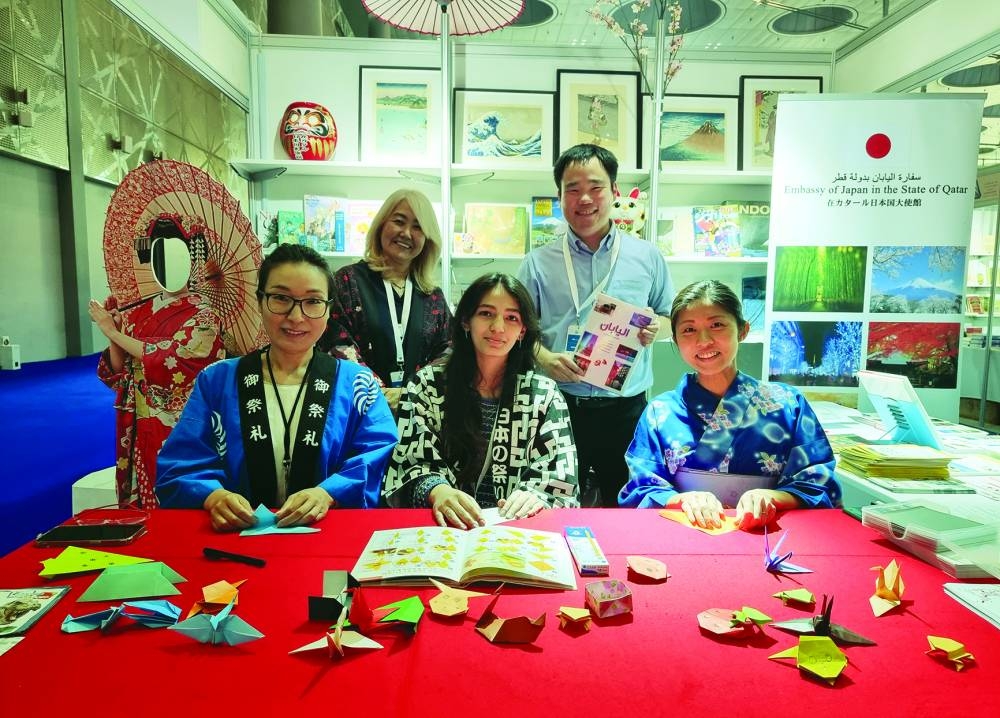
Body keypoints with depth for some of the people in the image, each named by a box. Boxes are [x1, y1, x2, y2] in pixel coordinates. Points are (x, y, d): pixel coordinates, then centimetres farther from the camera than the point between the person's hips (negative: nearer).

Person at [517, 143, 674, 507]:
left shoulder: (647, 256, 6)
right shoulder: (539, 262, 3)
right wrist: (543, 357, -15)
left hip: (625, 408, 1)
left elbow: (672, 317, 14)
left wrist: (656, 327, -9)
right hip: (559, 405, 0)